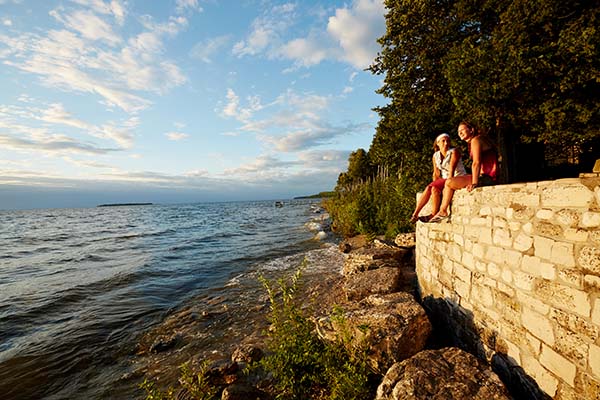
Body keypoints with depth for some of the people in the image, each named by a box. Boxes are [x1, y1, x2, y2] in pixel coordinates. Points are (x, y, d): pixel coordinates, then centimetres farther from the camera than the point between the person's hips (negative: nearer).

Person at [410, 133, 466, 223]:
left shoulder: (454, 152, -10)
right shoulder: (435, 156, 6)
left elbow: (451, 170, -19)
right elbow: (436, 173, 9)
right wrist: (434, 184, -3)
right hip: (445, 179, 5)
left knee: (435, 189, -26)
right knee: (428, 188, -19)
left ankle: (433, 215, -17)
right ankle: (415, 214, -21)